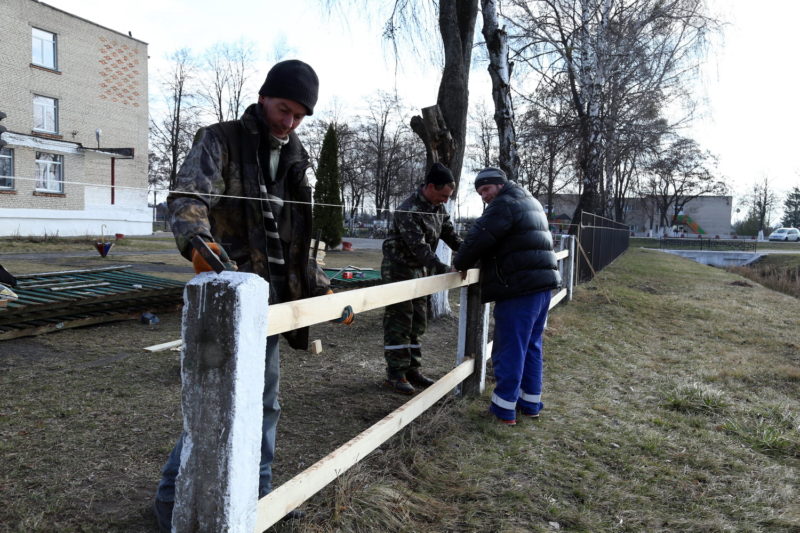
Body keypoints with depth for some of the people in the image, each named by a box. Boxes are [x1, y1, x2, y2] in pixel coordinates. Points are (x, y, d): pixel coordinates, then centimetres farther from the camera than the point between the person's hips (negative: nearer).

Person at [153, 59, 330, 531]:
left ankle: (258, 493, 32)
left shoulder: (295, 160, 14)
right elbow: (187, 199, -23)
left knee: (266, 405, 15)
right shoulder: (221, 141, -5)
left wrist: (323, 289, 13)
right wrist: (198, 241, -44)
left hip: (272, 303, 7)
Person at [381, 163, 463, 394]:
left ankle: (412, 369, 20)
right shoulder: (408, 210, -23)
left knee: (417, 322, 11)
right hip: (399, 269, -8)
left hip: (420, 271, 9)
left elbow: (451, 235, 6)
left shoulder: (438, 208, 4)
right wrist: (441, 268, -37)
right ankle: (395, 373, 2)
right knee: (399, 322, -6)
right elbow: (419, 246, -30)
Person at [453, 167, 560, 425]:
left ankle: (504, 407, 5)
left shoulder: (504, 205, -10)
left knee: (510, 348, -2)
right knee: (531, 345, 18)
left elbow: (478, 238, -15)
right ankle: (531, 401, 26)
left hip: (520, 288, -10)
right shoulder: (529, 202, 21)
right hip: (543, 283, 10)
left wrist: (460, 263, 2)